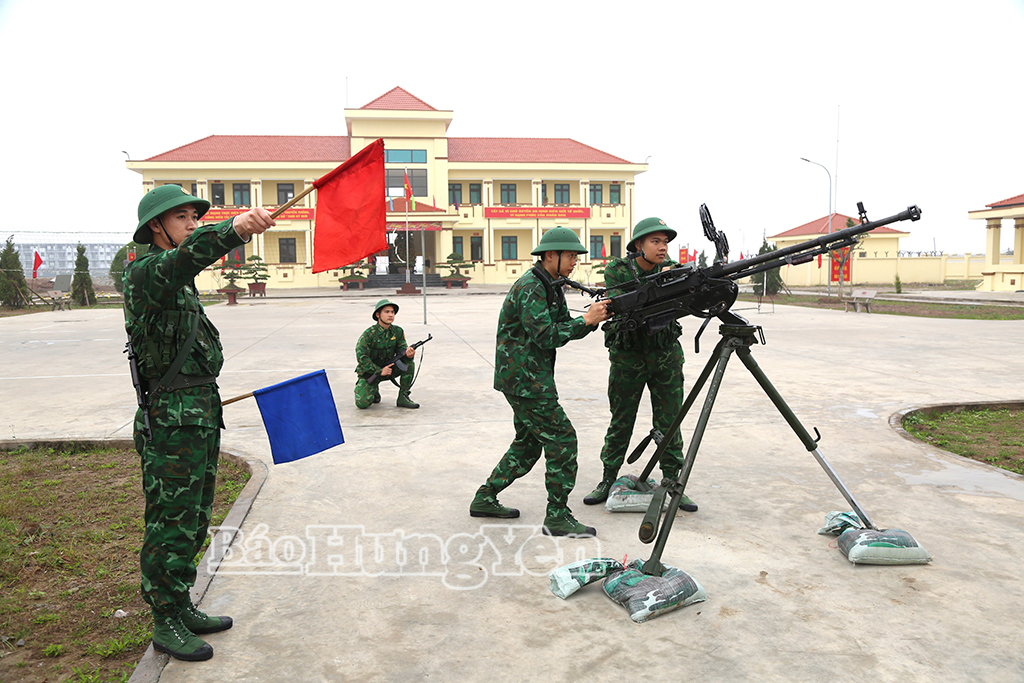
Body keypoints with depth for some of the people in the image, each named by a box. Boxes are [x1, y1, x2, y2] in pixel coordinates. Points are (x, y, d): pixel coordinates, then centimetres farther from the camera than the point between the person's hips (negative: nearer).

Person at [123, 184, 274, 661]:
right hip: (171, 424, -10)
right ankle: (165, 625, 13)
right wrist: (234, 229, -54)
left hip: (201, 419, 10)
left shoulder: (182, 283, 18)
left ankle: (182, 609, 30)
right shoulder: (143, 273, -12)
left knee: (194, 520, 17)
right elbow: (186, 256, -37)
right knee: (171, 524, 0)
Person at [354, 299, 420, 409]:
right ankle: (373, 389, 16)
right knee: (362, 403, -20)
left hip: (388, 368, 4)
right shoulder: (369, 334, -20)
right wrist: (379, 371, -25)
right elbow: (361, 357, -21)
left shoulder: (398, 331, -5)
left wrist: (408, 353, -35)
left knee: (409, 363, -21)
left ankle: (403, 397, -11)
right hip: (369, 372, -4)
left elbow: (402, 348, -9)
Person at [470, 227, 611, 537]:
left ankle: (485, 499, 26)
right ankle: (557, 517, 1)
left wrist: (593, 319, -5)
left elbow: (565, 329, 13)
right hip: (524, 379, -10)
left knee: (528, 444, 16)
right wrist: (586, 319, -20)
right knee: (562, 440, -7)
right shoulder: (529, 287, -17)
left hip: (529, 379, 10)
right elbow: (545, 336, -23)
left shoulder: (551, 286, 14)